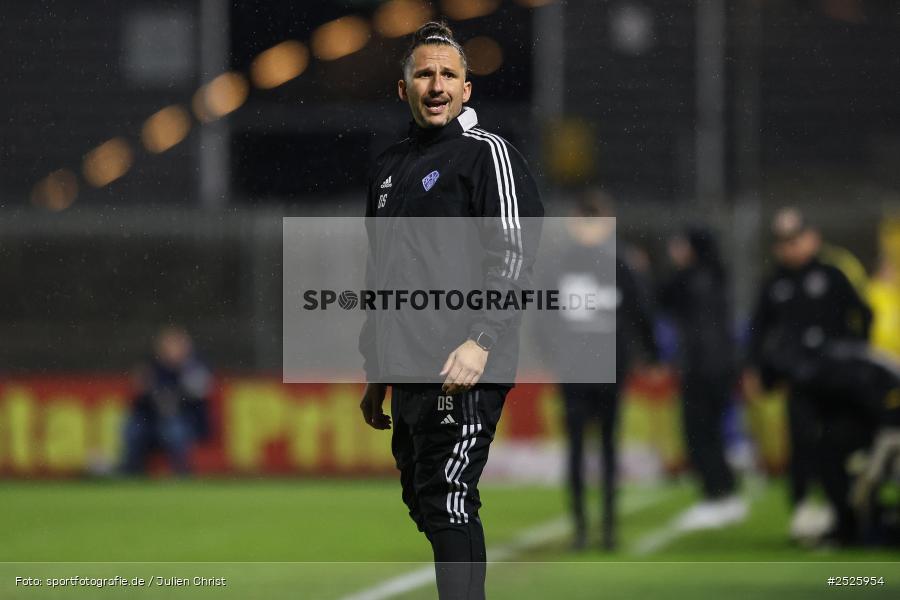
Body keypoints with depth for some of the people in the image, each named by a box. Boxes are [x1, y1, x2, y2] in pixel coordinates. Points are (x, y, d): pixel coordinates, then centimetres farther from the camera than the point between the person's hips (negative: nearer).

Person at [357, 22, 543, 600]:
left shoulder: (488, 153, -2)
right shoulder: (389, 166, 21)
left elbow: (515, 255, -11)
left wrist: (480, 342, -22)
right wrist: (376, 375, 25)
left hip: (465, 374, -8)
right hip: (409, 375, 8)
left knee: (448, 505, -14)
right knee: (425, 505, 8)